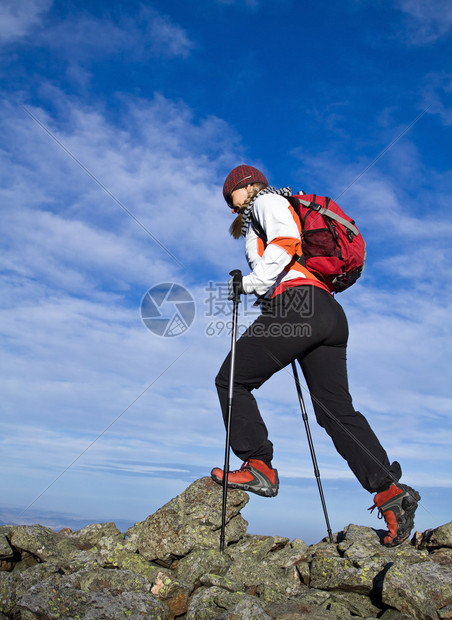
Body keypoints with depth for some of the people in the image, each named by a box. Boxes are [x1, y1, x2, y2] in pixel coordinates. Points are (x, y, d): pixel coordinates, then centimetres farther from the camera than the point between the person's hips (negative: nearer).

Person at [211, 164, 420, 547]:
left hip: (296, 305, -9)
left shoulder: (267, 200, 12)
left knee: (231, 380, 1)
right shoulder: (272, 214, 38)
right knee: (336, 409, 3)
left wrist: (251, 283, -7)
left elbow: (286, 240, -10)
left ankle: (259, 467, -2)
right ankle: (389, 489, -6)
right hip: (331, 314, 9)